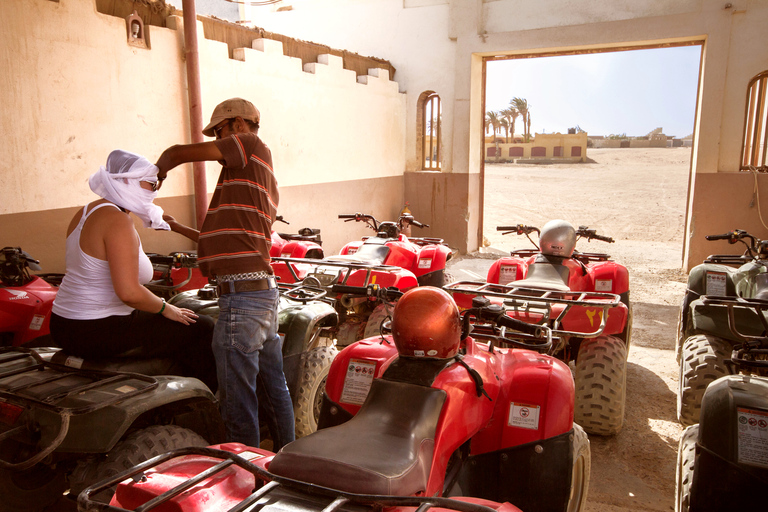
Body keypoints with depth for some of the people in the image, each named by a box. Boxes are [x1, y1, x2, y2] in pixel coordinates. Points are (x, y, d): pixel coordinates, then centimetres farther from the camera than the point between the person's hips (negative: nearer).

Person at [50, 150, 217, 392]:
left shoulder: (86, 212, 9)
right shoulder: (118, 221, -21)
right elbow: (129, 292, -29)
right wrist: (166, 309, -12)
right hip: (98, 334, -10)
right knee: (201, 329, -4)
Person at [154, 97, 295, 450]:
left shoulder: (253, 146, -2)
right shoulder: (263, 174, 24)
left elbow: (178, 153, -4)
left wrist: (157, 171, 15)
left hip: (242, 297, -10)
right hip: (265, 291, 10)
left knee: (238, 399, 0)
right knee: (274, 390, 19)